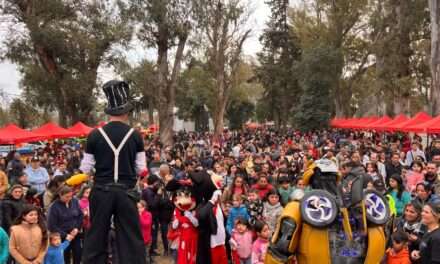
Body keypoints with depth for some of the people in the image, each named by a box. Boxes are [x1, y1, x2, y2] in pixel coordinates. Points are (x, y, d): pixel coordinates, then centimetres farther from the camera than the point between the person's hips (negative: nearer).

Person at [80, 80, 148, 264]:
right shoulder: (135, 136, -4)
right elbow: (142, 170, -1)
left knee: (96, 238, 12)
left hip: (101, 192, 1)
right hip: (126, 193, 0)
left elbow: (85, 169, 1)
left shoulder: (95, 135, -5)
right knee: (132, 239, 8)